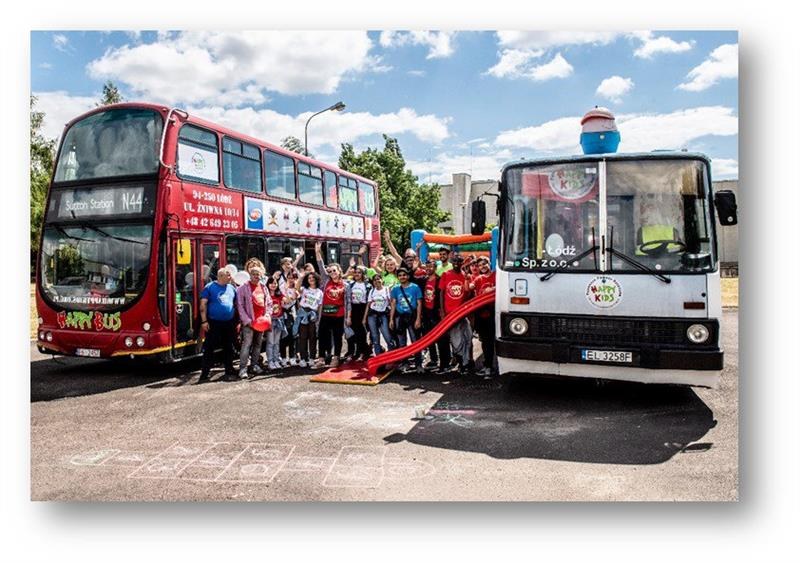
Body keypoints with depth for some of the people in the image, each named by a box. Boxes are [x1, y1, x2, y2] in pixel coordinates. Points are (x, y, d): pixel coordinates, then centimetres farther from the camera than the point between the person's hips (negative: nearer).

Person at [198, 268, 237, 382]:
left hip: (229, 323, 5)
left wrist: (238, 321, 11)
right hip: (214, 323, -5)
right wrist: (204, 321, -13)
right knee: (209, 348, -2)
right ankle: (205, 372, 2)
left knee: (228, 347, 12)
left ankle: (229, 370, 24)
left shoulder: (231, 288, 10)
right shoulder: (210, 287, -3)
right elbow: (203, 304, -6)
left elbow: (236, 305, 15)